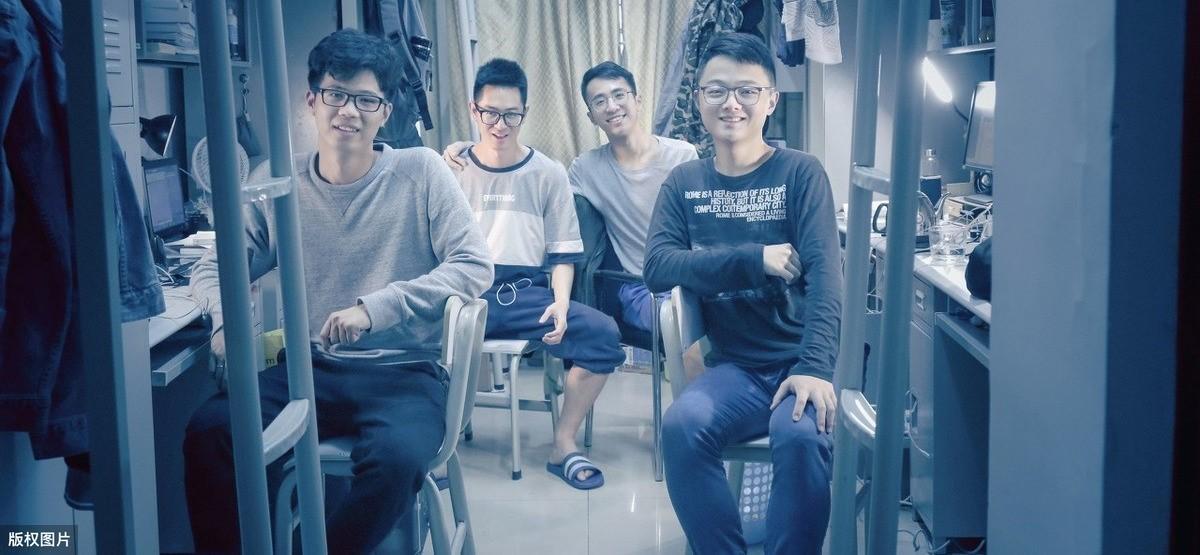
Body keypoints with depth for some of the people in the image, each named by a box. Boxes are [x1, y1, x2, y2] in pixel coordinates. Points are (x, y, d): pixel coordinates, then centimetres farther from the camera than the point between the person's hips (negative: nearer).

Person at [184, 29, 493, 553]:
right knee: (207, 431, -21)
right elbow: (211, 268, 12)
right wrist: (226, 319, -13)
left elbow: (474, 266, -9)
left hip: (404, 373, -3)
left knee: (396, 457, -34)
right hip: (311, 370, 3)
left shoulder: (420, 171, -2)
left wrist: (375, 308, -20)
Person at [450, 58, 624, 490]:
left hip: (527, 292, 1)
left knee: (602, 333, -27)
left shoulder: (548, 174, 12)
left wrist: (560, 302, -9)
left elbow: (563, 253, 9)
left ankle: (564, 443, -8)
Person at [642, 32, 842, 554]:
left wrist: (815, 368, -27)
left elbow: (824, 273, -12)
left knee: (801, 435, -32)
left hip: (800, 362, -2)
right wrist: (756, 259, -16)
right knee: (682, 427, -27)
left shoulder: (801, 173, 0)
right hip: (733, 366, 2)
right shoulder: (683, 182, 9)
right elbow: (658, 267, -5)